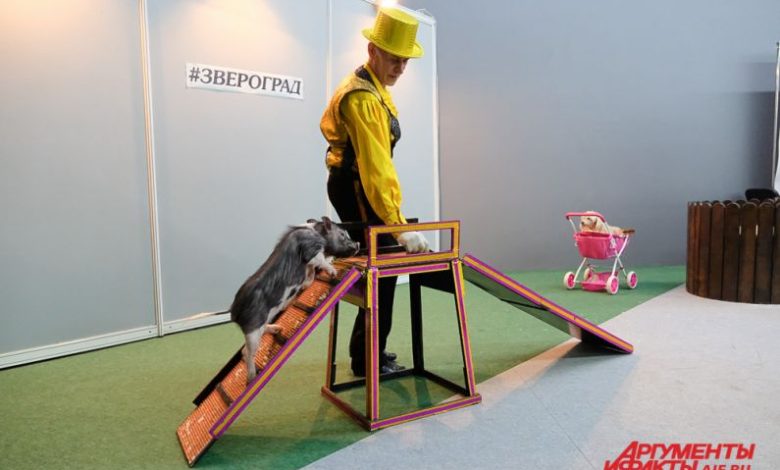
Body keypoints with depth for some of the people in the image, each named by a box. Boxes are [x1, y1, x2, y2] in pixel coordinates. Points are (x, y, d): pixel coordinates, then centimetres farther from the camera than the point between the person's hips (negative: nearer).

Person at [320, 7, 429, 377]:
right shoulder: (362, 98, -24)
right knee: (380, 269, -7)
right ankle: (368, 360, 4)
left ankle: (367, 349, 27)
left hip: (355, 185, 11)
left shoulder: (372, 86, 11)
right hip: (356, 188, -11)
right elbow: (376, 168, -33)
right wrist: (399, 224, -36)